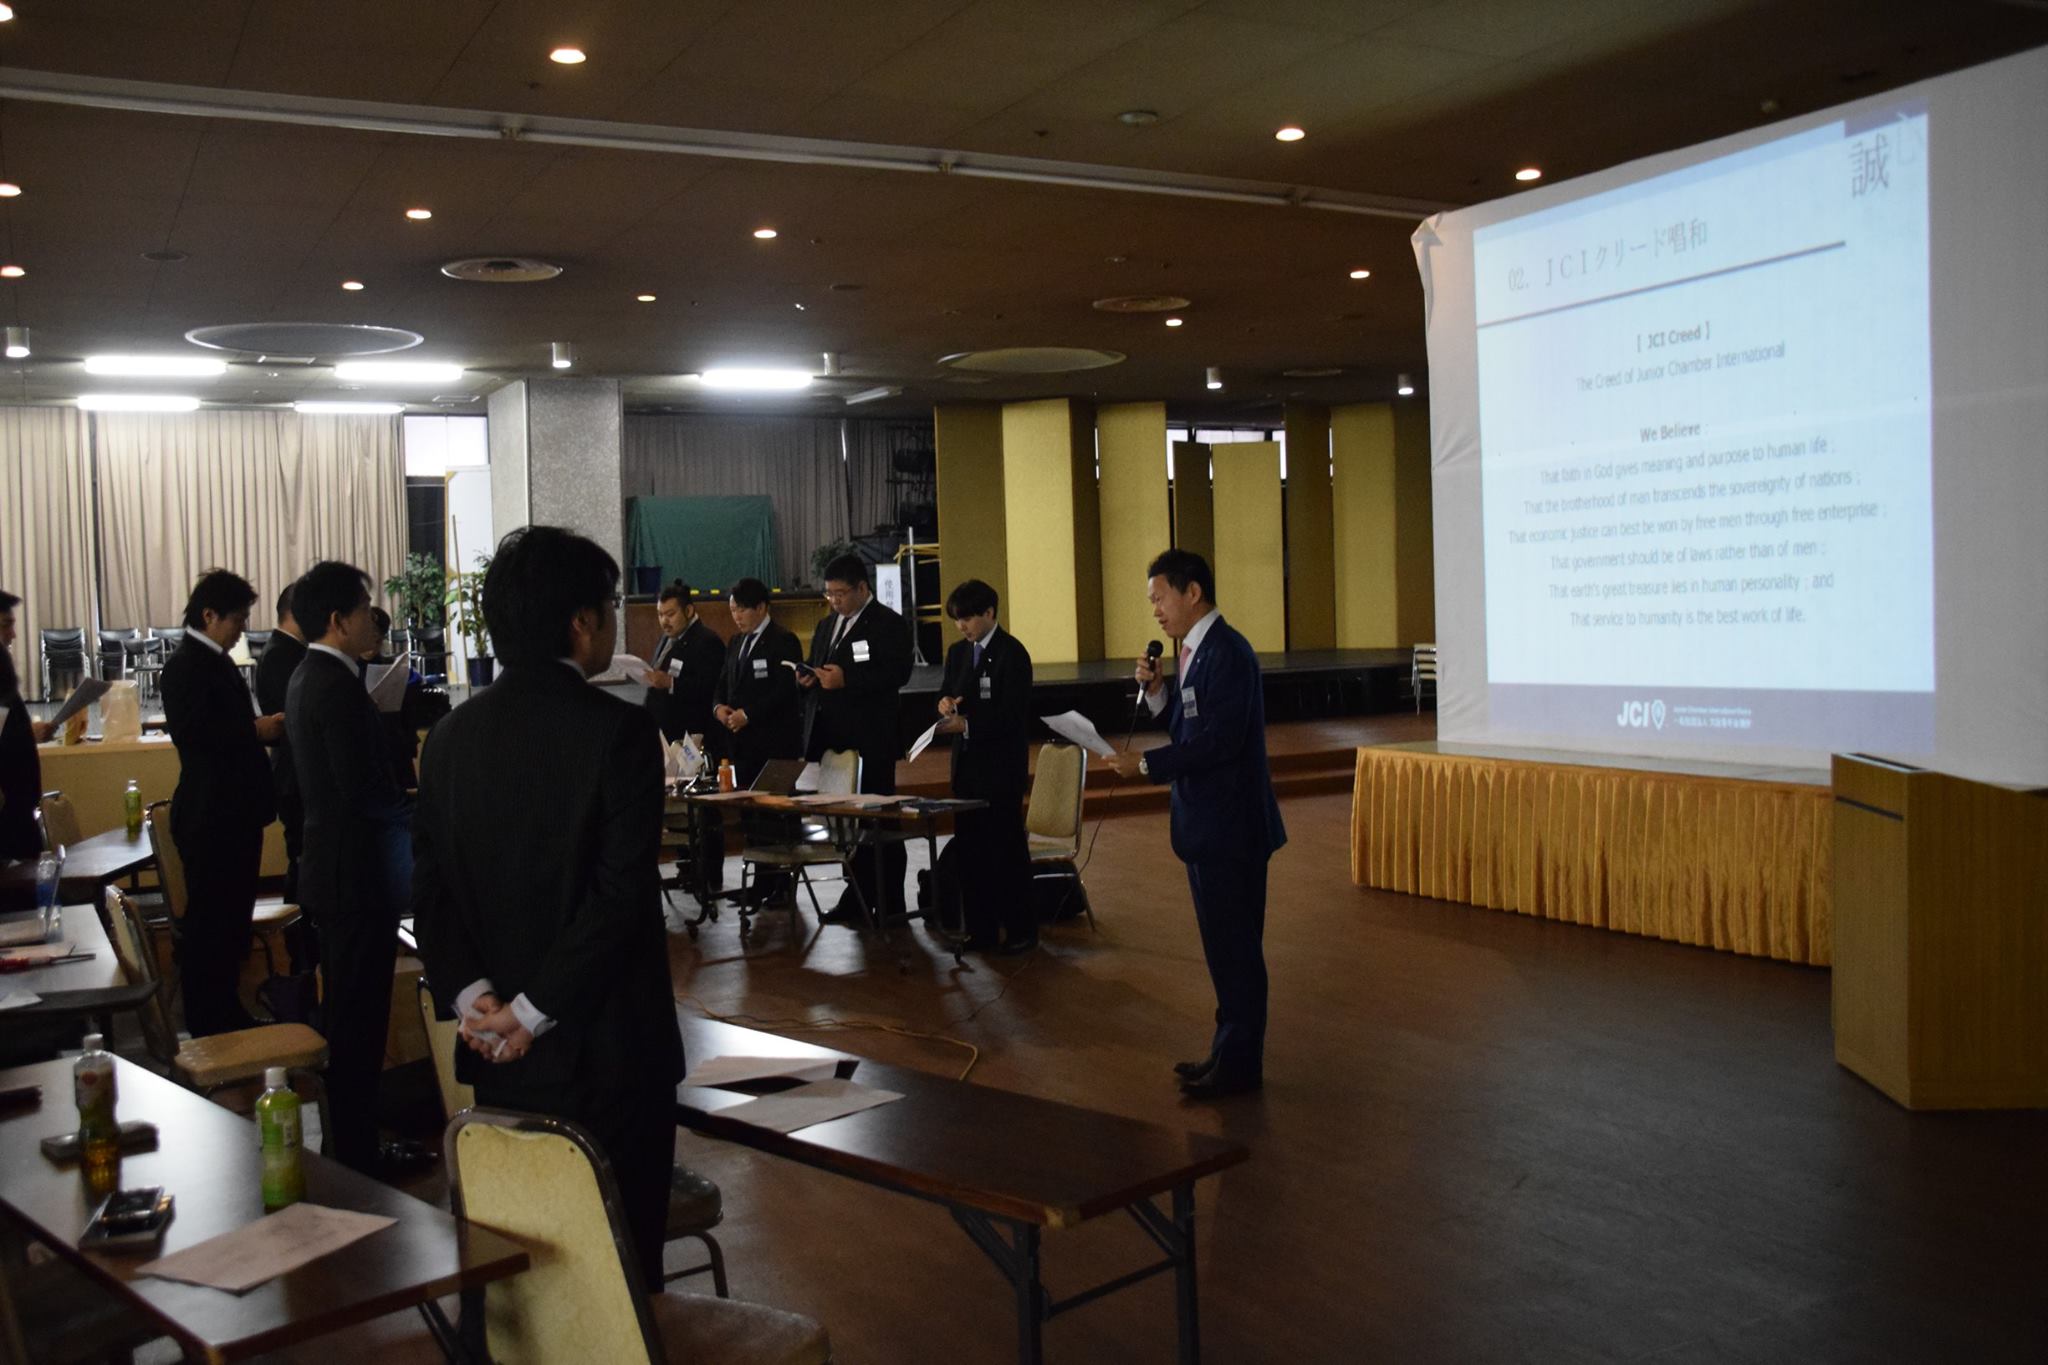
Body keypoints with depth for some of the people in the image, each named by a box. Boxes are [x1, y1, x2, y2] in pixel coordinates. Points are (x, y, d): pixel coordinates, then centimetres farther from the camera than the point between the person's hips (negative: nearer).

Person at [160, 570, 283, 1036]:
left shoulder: (217, 662, 15)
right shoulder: (185, 664, -14)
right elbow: (192, 732, -25)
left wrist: (264, 727, 4)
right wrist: (256, 729, -18)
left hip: (236, 811, 10)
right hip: (210, 815, -10)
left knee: (234, 915, 15)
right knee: (209, 920, 0)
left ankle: (227, 1011, 25)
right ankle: (206, 1021, 9)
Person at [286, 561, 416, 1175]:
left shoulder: (307, 678, 11)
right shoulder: (339, 687, -20)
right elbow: (363, 789, -24)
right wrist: (414, 813, -8)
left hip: (329, 866, 10)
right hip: (358, 872, -10)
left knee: (344, 1010, 18)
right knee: (360, 1016, -1)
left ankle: (349, 1141, 29)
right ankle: (358, 1153, 8)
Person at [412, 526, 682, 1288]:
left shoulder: (451, 736, 6)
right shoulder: (618, 729, -12)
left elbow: (430, 885, 2)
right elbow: (621, 892, -19)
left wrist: (470, 995, -8)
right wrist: (534, 1012, -15)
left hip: (498, 1055, 6)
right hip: (607, 1050, -5)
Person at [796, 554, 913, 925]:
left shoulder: (888, 624, -6)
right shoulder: (826, 626, 19)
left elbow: (897, 673, -17)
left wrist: (845, 679, -24)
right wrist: (808, 679, 1)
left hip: (870, 742, -7)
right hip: (831, 738, 7)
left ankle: (888, 903, 6)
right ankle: (859, 897, 19)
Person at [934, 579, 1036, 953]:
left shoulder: (1012, 653, -10)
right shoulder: (958, 653, 11)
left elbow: (1011, 713, -16)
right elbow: (946, 694, 18)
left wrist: (966, 724, -24)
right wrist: (945, 704, -5)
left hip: (1001, 768, -7)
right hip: (967, 764, 7)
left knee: (1007, 848, -1)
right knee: (969, 848, 9)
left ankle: (1021, 930, 9)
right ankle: (980, 929, 17)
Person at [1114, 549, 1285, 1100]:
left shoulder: (1226, 652, -18)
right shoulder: (1198, 650, 13)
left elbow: (1219, 740, -24)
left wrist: (1146, 764, -19)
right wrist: (1157, 692, 1)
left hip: (1229, 827, -10)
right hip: (1208, 825, 10)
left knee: (1235, 947, 0)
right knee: (1225, 945, 18)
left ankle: (1239, 1064, 10)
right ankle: (1230, 1050, 28)